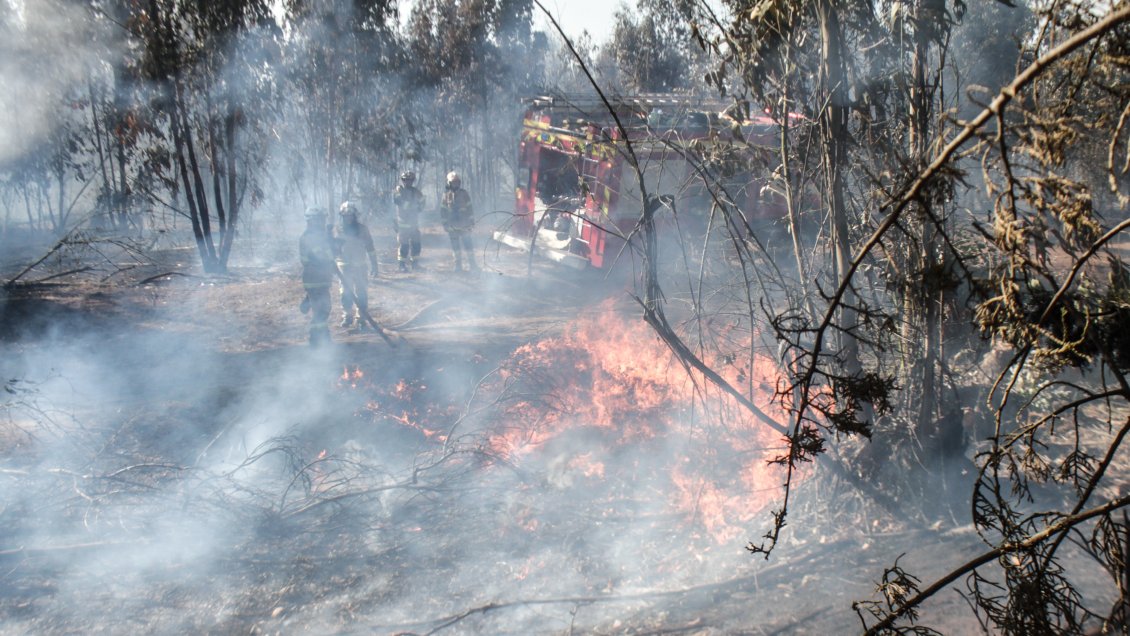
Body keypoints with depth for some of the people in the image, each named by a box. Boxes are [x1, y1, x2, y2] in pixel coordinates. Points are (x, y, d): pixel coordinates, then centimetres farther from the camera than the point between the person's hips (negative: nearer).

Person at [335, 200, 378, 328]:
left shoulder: (362, 229, -4)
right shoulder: (339, 230, -3)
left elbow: (370, 248, 0)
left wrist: (374, 265, 0)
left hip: (360, 266, -1)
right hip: (344, 266, 1)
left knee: (361, 293, 3)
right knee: (346, 292, 6)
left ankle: (361, 317, 14)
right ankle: (347, 316, 17)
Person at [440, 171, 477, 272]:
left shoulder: (464, 194, 3)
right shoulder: (446, 195, 5)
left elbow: (469, 209, 4)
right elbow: (443, 210, 9)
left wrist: (472, 221, 1)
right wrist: (445, 223, 4)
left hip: (464, 225, -1)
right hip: (452, 225, 1)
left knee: (468, 244, -5)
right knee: (456, 246, 5)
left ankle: (472, 264, 0)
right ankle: (458, 265, 12)